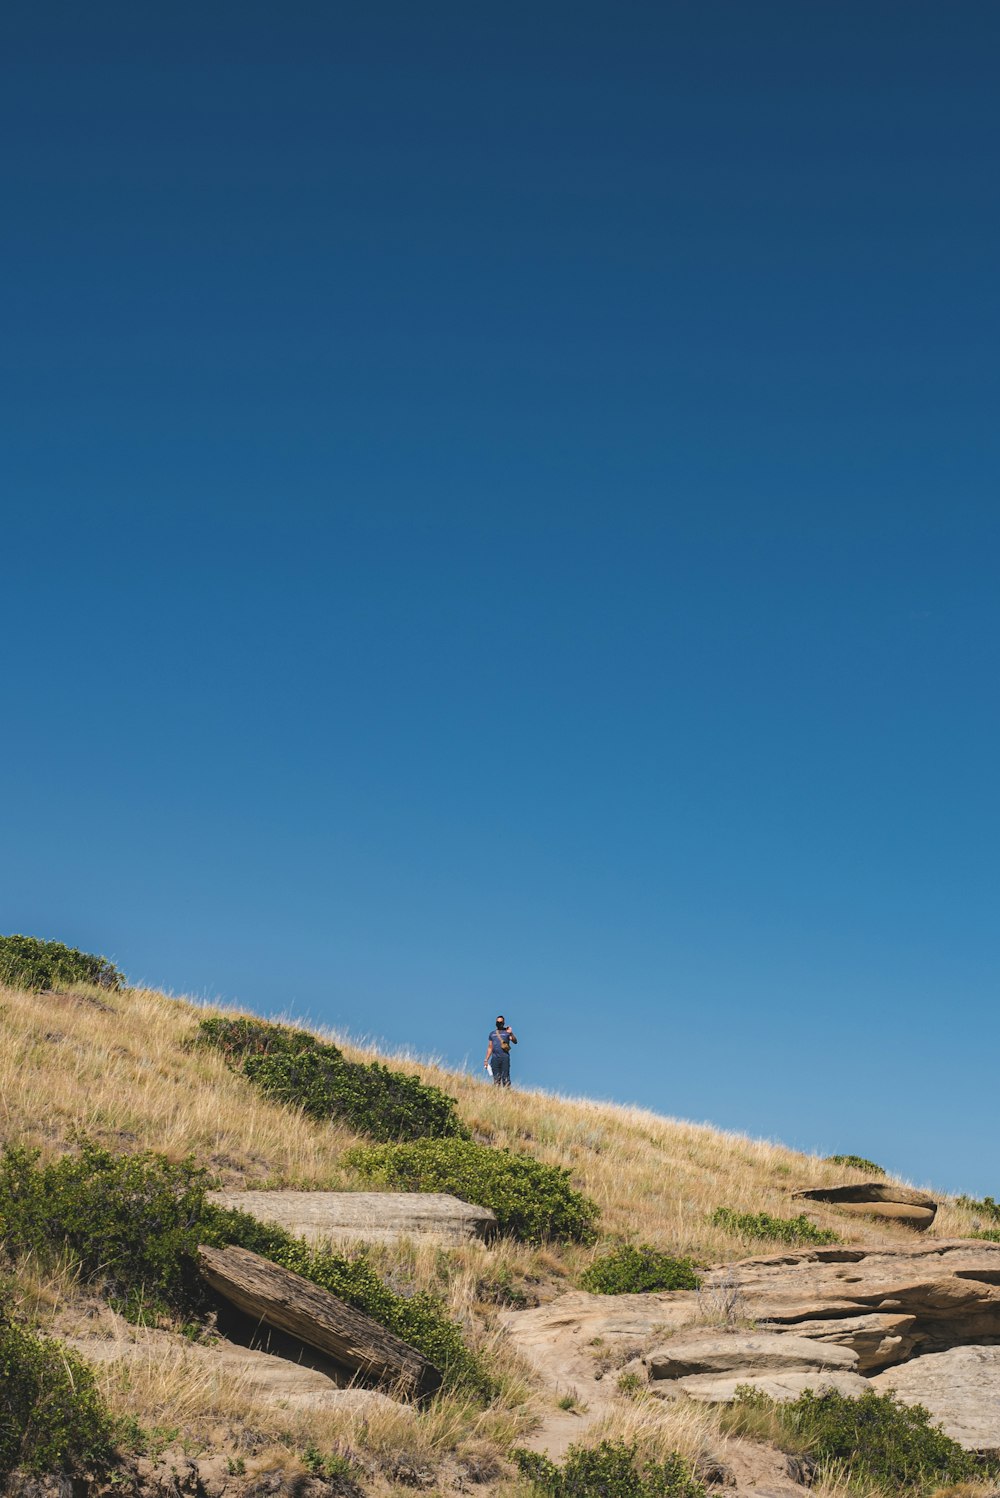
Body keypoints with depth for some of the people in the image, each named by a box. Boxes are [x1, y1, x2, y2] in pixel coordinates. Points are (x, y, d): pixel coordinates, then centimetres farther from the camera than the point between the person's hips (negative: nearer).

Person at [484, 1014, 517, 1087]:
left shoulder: (507, 1032, 7)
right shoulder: (492, 1033, 19)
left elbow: (515, 1042, -7)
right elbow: (490, 1048, 21)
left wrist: (511, 1033, -25)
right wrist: (486, 1060, 14)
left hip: (504, 1057, -4)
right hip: (495, 1058, 4)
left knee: (505, 1078, -10)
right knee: (496, 1079, 3)